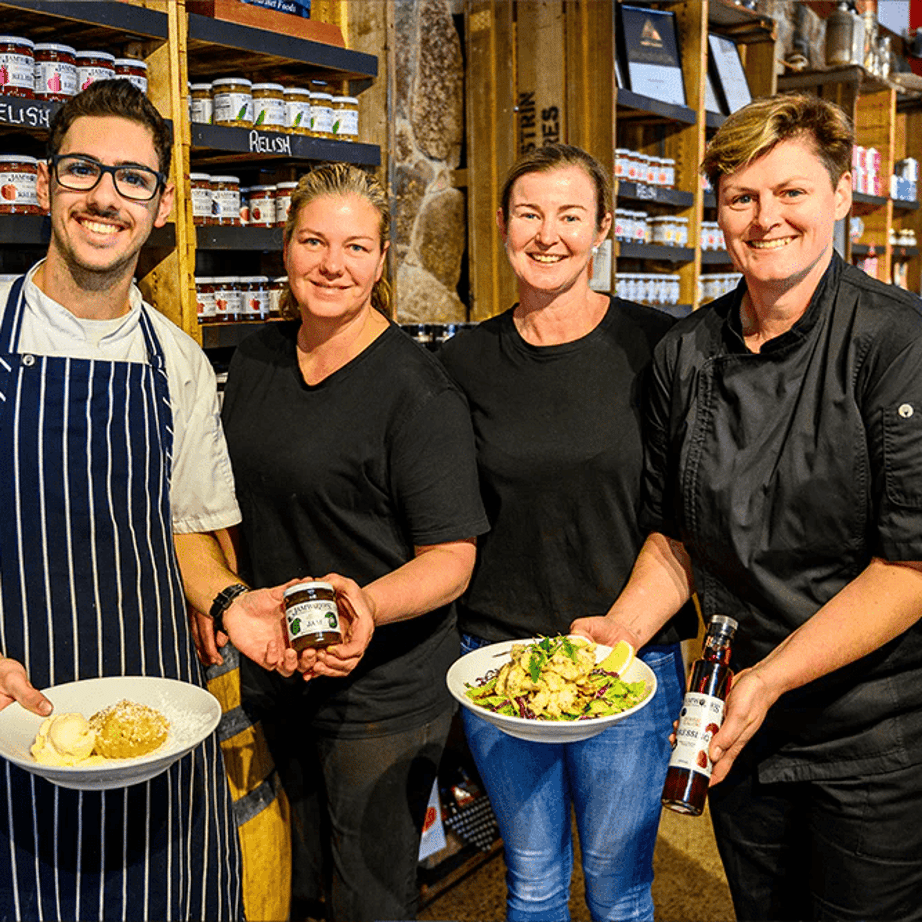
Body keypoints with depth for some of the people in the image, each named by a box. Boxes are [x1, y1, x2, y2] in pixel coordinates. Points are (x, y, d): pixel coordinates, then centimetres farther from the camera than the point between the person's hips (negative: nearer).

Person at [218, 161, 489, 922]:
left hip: (380, 689, -6)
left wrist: (366, 606, -35)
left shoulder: (418, 389, -17)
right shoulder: (257, 360, 3)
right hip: (269, 673, 6)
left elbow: (452, 558, -19)